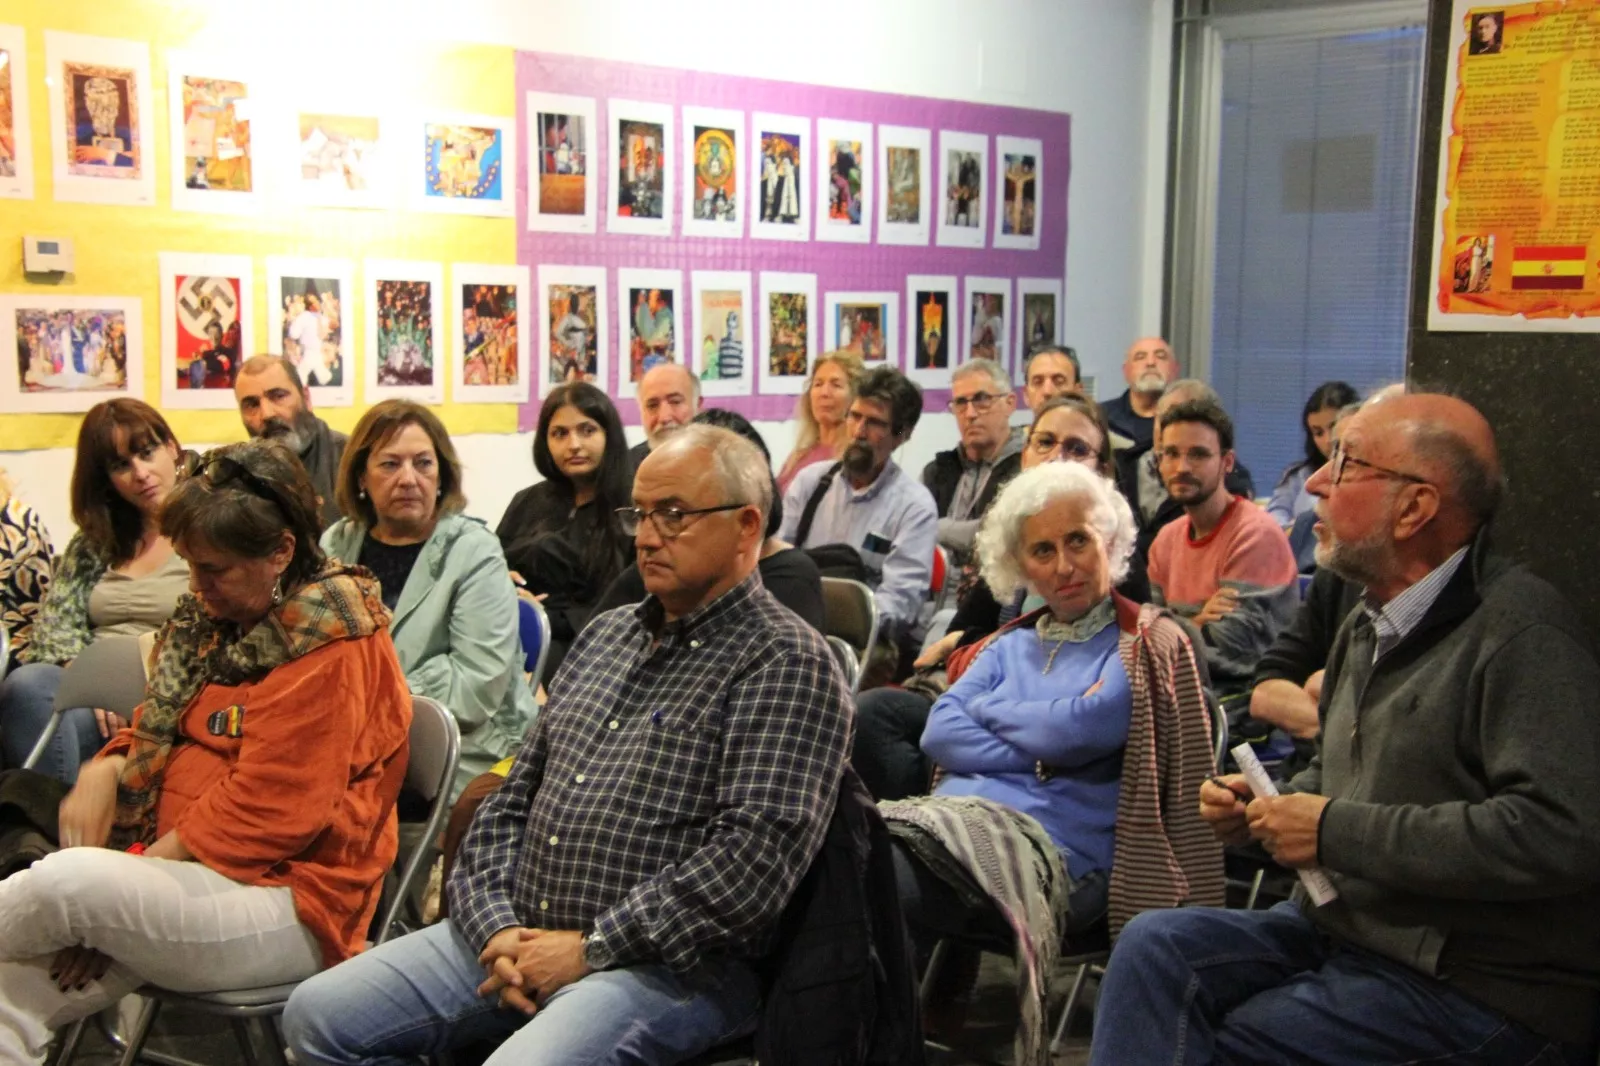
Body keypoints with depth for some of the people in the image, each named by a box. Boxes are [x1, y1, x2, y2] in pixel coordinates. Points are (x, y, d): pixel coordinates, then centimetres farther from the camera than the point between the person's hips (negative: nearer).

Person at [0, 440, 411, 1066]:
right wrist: (105, 770, -2)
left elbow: (265, 812, -18)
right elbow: (157, 732, 22)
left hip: (285, 902, -8)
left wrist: (124, 883, -16)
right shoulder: (217, 618, 12)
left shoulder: (330, 645, -14)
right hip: (183, 872, 8)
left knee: (68, 880, -30)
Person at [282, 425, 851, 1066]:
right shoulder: (606, 633, 17)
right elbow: (514, 797, 16)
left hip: (667, 963, -7)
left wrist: (590, 949, -16)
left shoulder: (787, 662, -8)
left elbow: (759, 850, -19)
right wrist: (496, 925, -1)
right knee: (318, 1014, -2)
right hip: (515, 935, 7)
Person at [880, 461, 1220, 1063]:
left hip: (1053, 844, -5)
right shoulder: (1009, 646, 26)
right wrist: (1038, 751, -2)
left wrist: (986, 708, 10)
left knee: (885, 882, -34)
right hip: (955, 811, 5)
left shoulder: (1148, 645, 10)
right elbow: (938, 734, 11)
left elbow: (1077, 729, -6)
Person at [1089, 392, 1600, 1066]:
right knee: (1156, 948, -11)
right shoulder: (1369, 625, 12)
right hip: (1346, 928, 8)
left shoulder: (1520, 628, -17)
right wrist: (1262, 807, 3)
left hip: (1480, 987, -8)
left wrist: (1336, 831, -21)